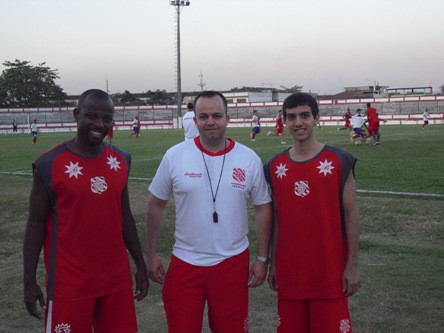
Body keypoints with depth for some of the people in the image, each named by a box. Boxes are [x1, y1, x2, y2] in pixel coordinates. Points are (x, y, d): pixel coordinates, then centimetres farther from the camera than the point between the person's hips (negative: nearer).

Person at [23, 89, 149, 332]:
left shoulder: (121, 161, 5)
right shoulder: (50, 165, -9)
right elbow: (36, 223, -5)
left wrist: (140, 264, 12)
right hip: (69, 282, -4)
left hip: (117, 278, 4)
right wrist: (30, 281, -6)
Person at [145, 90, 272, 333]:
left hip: (232, 263, 1)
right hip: (185, 263, -1)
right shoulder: (175, 156, -5)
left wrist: (262, 258, 3)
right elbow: (156, 205, 3)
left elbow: (262, 208, 5)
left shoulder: (249, 159, -2)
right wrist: (151, 254, 4)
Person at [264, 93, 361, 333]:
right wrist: (273, 264, 10)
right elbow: (276, 218, 10)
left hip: (330, 269, -3)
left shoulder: (339, 161, -5)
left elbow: (350, 214, -4)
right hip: (289, 270, 3)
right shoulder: (275, 166, 4)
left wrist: (352, 265, -6)